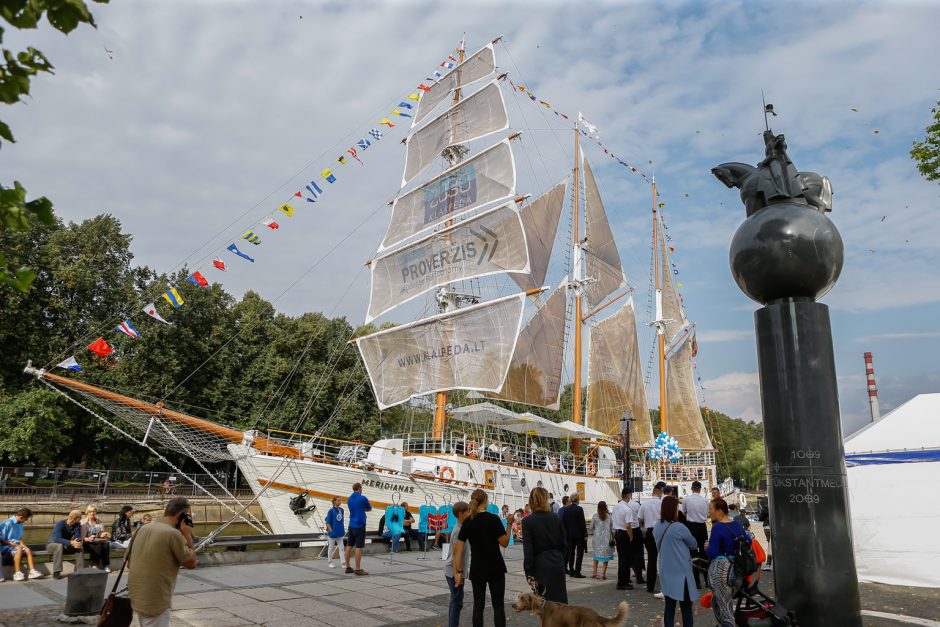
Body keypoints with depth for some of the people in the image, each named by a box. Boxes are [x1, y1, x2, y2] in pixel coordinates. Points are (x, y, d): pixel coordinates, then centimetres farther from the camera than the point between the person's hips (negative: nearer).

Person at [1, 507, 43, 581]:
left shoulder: (20, 524, 8)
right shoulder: (8, 523, -16)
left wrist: (22, 544, -4)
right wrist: (13, 544, -20)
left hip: (16, 545, 7)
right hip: (5, 546, -7)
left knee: (27, 550, -18)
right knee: (18, 550, -33)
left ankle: (32, 571, -21)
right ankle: (17, 574, -32)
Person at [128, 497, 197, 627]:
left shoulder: (143, 529, 3)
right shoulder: (173, 533, -19)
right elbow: (191, 563, -11)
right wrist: (187, 535, -5)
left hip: (136, 597, 8)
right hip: (155, 602, -8)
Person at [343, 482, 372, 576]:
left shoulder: (349, 499, 9)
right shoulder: (362, 498, -11)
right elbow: (369, 509, 5)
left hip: (351, 525, 7)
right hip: (360, 526, -7)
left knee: (349, 546, 11)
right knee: (359, 547, -5)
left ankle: (348, 567, 17)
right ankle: (358, 569, -4)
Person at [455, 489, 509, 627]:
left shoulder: (467, 522, 0)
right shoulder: (493, 518, -12)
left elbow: (458, 549, -2)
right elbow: (504, 543, -10)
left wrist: (458, 571, 2)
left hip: (477, 569, 3)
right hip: (495, 568, -3)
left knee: (478, 605, 10)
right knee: (498, 605, 5)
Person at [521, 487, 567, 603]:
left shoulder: (527, 521, -10)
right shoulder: (556, 518, 1)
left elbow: (528, 550, -11)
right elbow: (563, 544, 7)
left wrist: (529, 573, -7)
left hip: (541, 566, -3)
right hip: (557, 563, 4)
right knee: (560, 600, 12)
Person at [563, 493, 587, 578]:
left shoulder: (566, 509, 2)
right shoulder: (579, 509, -14)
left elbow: (564, 522, 6)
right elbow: (582, 523, -14)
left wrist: (567, 532, 15)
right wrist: (585, 534, -6)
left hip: (570, 534, 6)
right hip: (579, 534, -5)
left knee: (571, 553, 12)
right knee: (579, 553, 0)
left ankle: (571, 571, 16)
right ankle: (577, 572, -3)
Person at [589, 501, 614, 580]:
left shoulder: (595, 516, -3)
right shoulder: (609, 516, -3)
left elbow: (591, 528, 2)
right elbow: (612, 528, 0)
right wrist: (613, 538, 9)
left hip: (597, 538, 0)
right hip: (607, 539, 0)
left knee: (596, 554, 11)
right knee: (606, 555, 6)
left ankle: (595, 572, 4)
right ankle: (603, 573, 1)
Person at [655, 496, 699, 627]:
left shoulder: (657, 527, 2)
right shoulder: (679, 527, -19)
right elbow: (693, 545, -3)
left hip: (665, 573, 6)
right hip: (681, 572, -6)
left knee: (669, 606, 11)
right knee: (686, 608, 5)